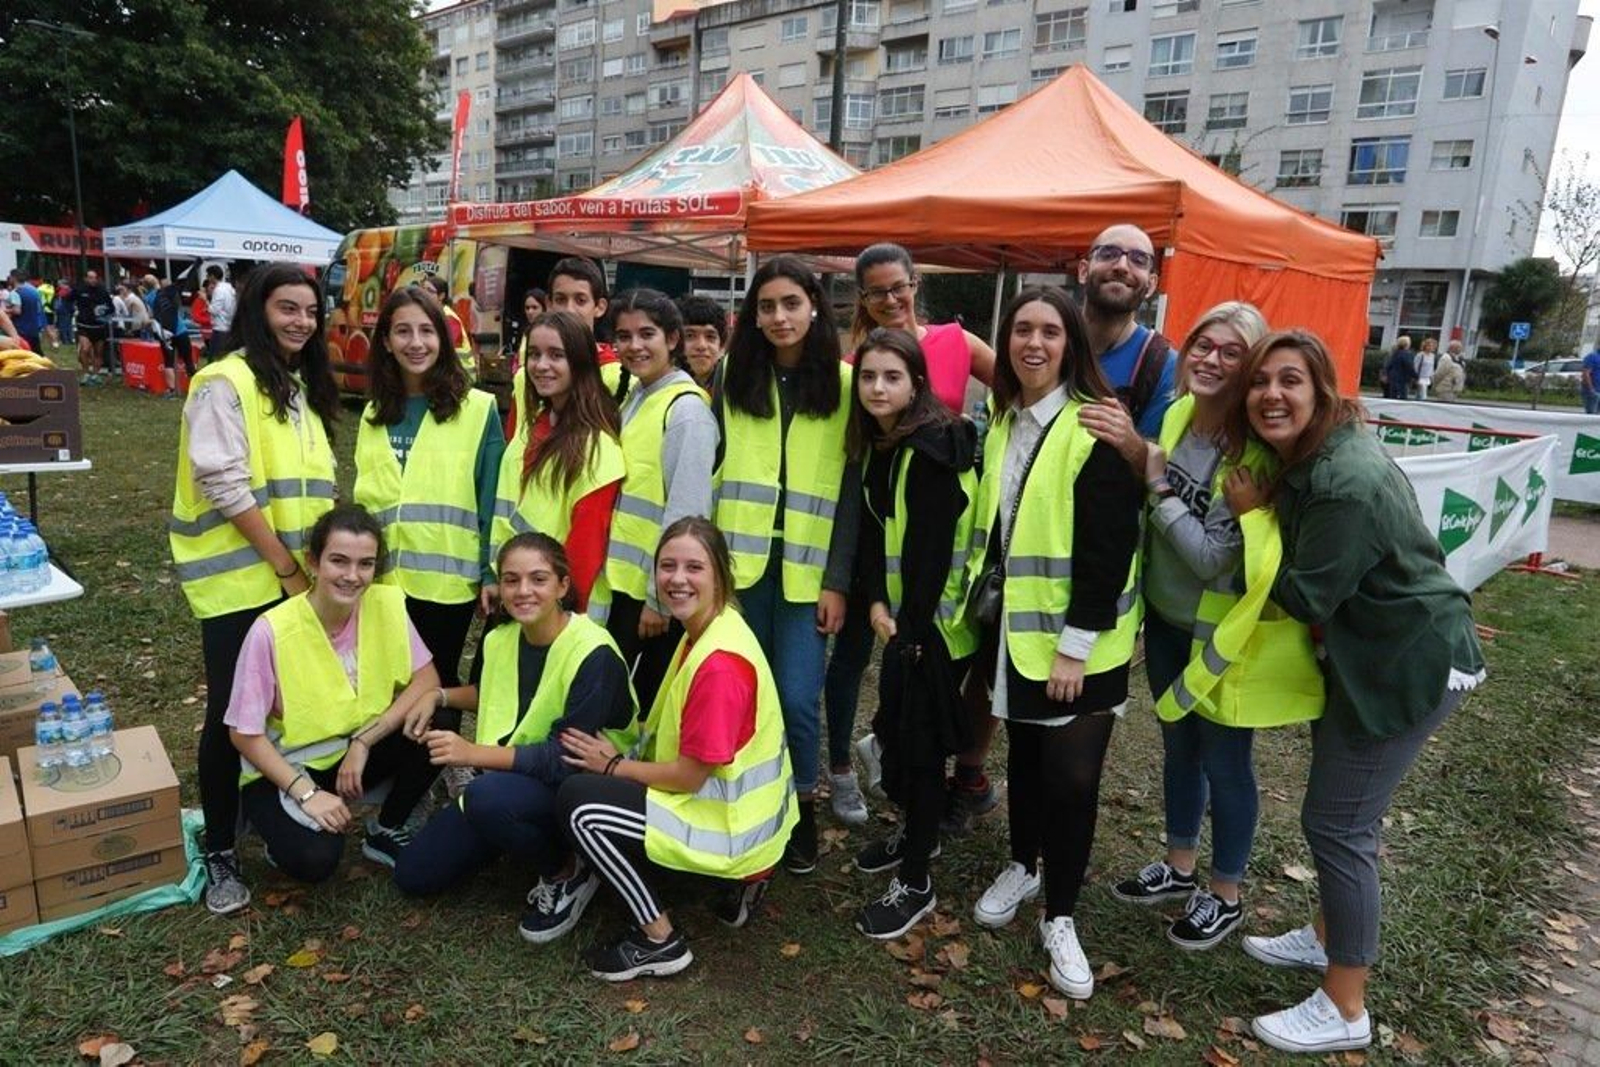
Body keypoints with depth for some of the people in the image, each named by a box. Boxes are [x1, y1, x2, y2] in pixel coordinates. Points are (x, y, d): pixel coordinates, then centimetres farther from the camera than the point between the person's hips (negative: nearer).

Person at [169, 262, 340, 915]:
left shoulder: (303, 385, 13)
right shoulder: (225, 383, -11)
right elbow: (226, 488, -18)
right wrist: (286, 568, -15)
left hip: (299, 578, 7)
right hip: (240, 579, -7)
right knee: (232, 713, 1)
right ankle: (219, 852, 17)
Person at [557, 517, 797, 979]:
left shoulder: (720, 663, -27)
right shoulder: (705, 629, 3)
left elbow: (690, 776, -21)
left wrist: (613, 765, -7)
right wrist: (621, 756, 1)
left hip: (732, 826, -10)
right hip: (738, 802, 10)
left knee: (580, 802, -13)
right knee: (601, 781, 21)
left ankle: (660, 941, 0)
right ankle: (742, 876, 15)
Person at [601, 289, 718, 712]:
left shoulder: (687, 408, -16)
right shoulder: (632, 398, 10)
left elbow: (685, 513, -20)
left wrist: (660, 598, -18)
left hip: (658, 591, -8)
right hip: (622, 581, 8)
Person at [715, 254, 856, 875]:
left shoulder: (844, 383, 1)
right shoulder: (735, 377, 8)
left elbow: (853, 490, -2)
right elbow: (713, 469, 8)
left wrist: (837, 581, -7)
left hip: (808, 567, -2)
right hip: (741, 561, 2)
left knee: (796, 698, -5)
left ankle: (802, 806, 20)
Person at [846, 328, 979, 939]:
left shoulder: (934, 447, -18)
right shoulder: (873, 446, 7)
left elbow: (934, 548, -21)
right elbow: (872, 529, 6)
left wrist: (912, 631, -19)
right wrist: (876, 603, -7)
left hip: (934, 624, -8)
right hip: (899, 618, 8)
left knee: (918, 742, -1)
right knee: (894, 728, 18)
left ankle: (915, 884, 14)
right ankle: (915, 832, 40)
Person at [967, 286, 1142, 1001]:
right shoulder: (1004, 423, 8)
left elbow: (1109, 545, -18)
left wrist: (1076, 643, -19)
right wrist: (987, 612, 13)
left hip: (1077, 638, -6)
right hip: (1014, 624, 6)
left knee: (1071, 776, -1)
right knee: (1024, 756, 18)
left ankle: (1059, 917, 18)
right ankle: (1022, 866, 39)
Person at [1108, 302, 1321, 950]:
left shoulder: (1255, 452, -22)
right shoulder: (1176, 418, -2)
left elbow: (1214, 557, -25)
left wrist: (1158, 486, -23)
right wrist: (1140, 465, -6)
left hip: (1221, 635, -7)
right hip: (1166, 620, 7)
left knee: (1224, 764, 10)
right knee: (1179, 747, 21)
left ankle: (1225, 897, 32)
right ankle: (1179, 867, 42)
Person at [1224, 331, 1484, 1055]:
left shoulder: (1348, 481, -28)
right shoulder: (1305, 458, 3)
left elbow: (1304, 598, -24)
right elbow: (1315, 578, 10)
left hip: (1412, 664, -10)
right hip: (1368, 653, 10)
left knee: (1337, 822, -3)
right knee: (1342, 812, 21)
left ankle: (1345, 1011, 13)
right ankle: (1330, 936, 41)